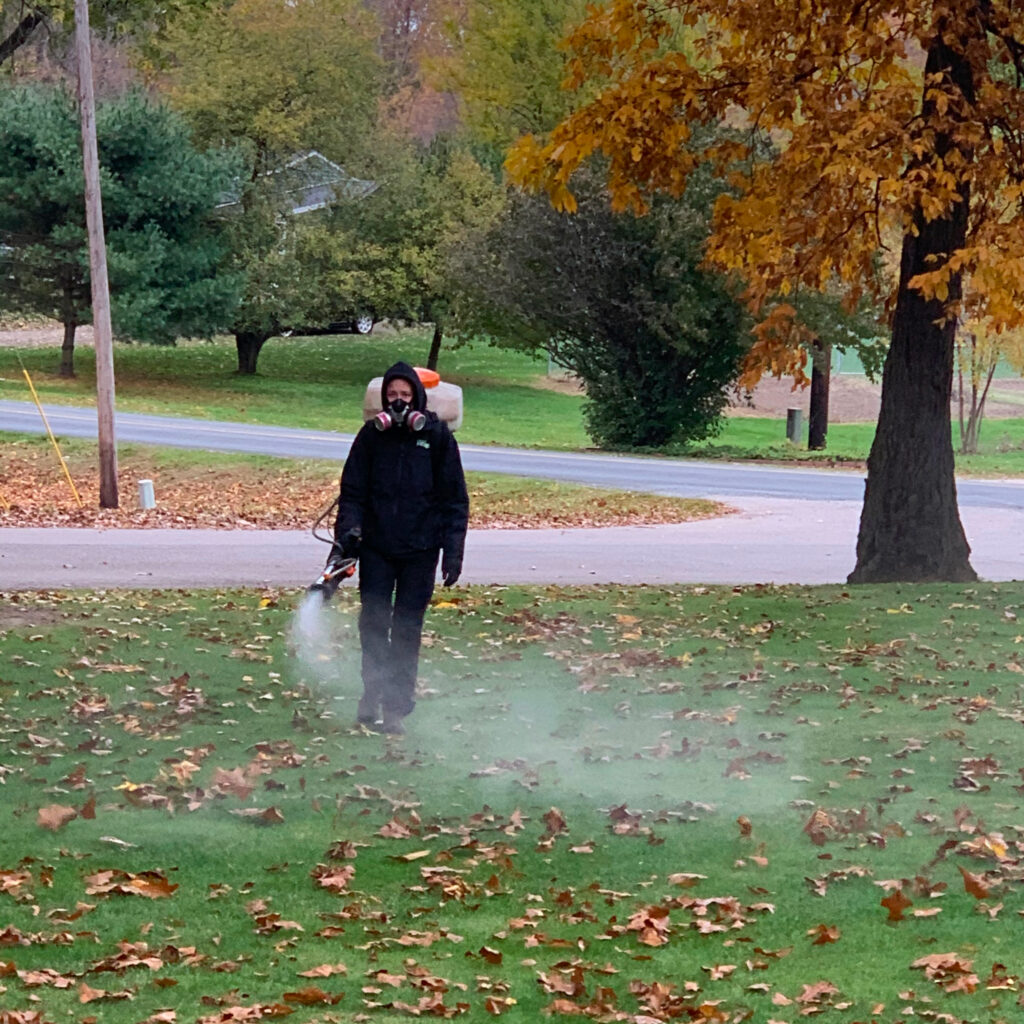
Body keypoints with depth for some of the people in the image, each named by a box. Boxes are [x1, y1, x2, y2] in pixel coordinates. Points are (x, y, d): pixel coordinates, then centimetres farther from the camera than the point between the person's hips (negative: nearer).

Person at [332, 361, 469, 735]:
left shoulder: (437, 436, -1)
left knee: (407, 628, 2)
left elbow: (455, 498, 1)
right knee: (373, 622, 0)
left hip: (420, 549, -1)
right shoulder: (372, 435, 2)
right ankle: (372, 695, 11)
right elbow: (352, 490, 5)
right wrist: (346, 534, -10)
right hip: (376, 546, 1)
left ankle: (396, 707, 6)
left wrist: (453, 551, -5)